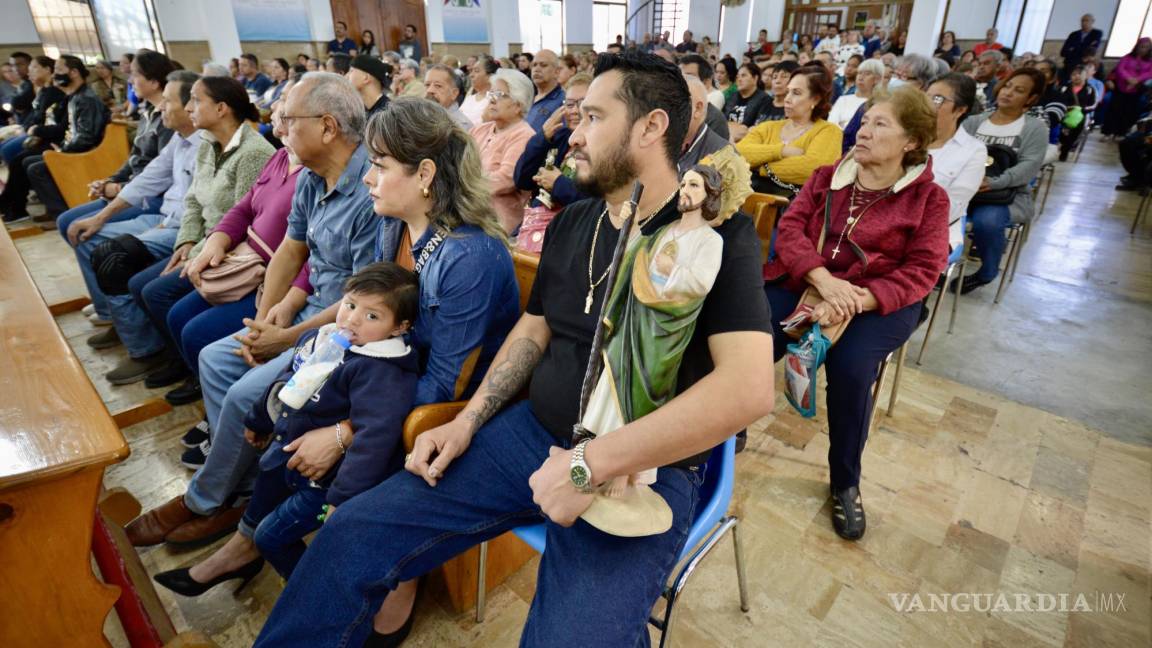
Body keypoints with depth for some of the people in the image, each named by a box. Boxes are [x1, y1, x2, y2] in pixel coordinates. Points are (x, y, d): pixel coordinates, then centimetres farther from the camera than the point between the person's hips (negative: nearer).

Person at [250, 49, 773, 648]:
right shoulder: (570, 223, 9)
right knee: (353, 533, -2)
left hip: (644, 474, -4)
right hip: (534, 435, 5)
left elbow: (747, 387, -24)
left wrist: (592, 462, -25)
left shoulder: (717, 232, -12)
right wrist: (468, 421, 3)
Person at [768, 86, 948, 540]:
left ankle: (845, 483, -4)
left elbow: (920, 272, -8)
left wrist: (857, 300, -25)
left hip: (880, 302, -2)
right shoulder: (828, 177, 9)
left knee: (849, 365, -31)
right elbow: (789, 228, -4)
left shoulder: (928, 197, 1)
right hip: (809, 284, 2)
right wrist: (823, 279, -22)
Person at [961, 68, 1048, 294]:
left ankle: (987, 272, -6)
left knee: (986, 220, -36)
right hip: (967, 189, 2)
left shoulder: (1035, 128, 4)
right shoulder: (974, 121, 14)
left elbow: (1029, 166, -10)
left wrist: (994, 183, -28)